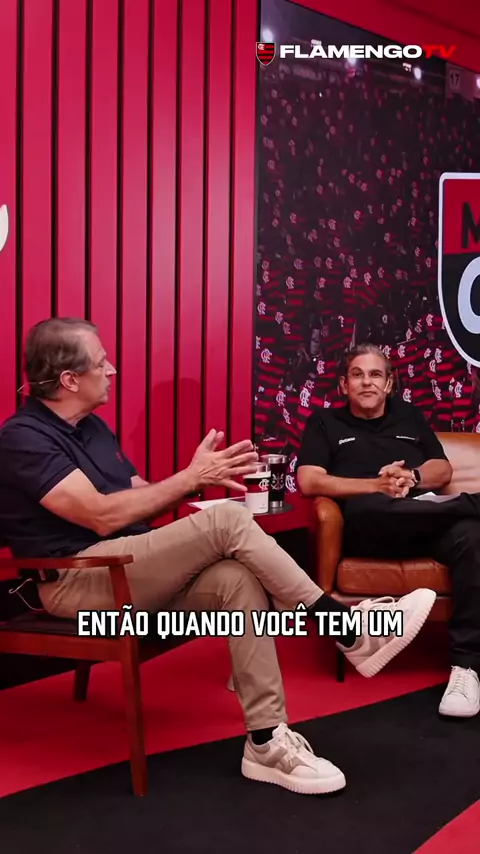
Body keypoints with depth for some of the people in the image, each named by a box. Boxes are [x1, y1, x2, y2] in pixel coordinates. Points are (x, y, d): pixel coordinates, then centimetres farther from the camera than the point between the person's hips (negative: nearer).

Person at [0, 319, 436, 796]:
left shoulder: (92, 427, 16)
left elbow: (140, 500, 17)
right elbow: (103, 515, -21)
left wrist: (199, 480, -3)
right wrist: (191, 477, -16)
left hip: (132, 571, 8)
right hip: (77, 582, -8)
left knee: (239, 579, -21)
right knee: (227, 522, -25)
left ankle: (266, 741, -19)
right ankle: (352, 634, -16)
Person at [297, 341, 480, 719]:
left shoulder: (410, 415, 27)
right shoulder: (325, 422, 17)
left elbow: (444, 470, 20)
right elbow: (309, 482, 1)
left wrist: (412, 478, -6)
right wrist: (378, 485, -11)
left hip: (427, 519, 2)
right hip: (368, 528, -2)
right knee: (366, 508, -41)